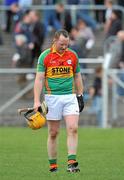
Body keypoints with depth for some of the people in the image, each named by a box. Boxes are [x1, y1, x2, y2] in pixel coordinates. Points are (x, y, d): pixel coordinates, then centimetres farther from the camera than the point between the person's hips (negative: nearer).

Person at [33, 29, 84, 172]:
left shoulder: (73, 56, 7)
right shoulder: (45, 56, -3)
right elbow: (39, 79, -5)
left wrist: (80, 95, 13)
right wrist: (36, 101, -12)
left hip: (70, 97, 2)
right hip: (52, 97, -2)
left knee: (73, 128, -13)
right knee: (53, 133, 2)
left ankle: (71, 163, -15)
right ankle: (53, 165, 11)